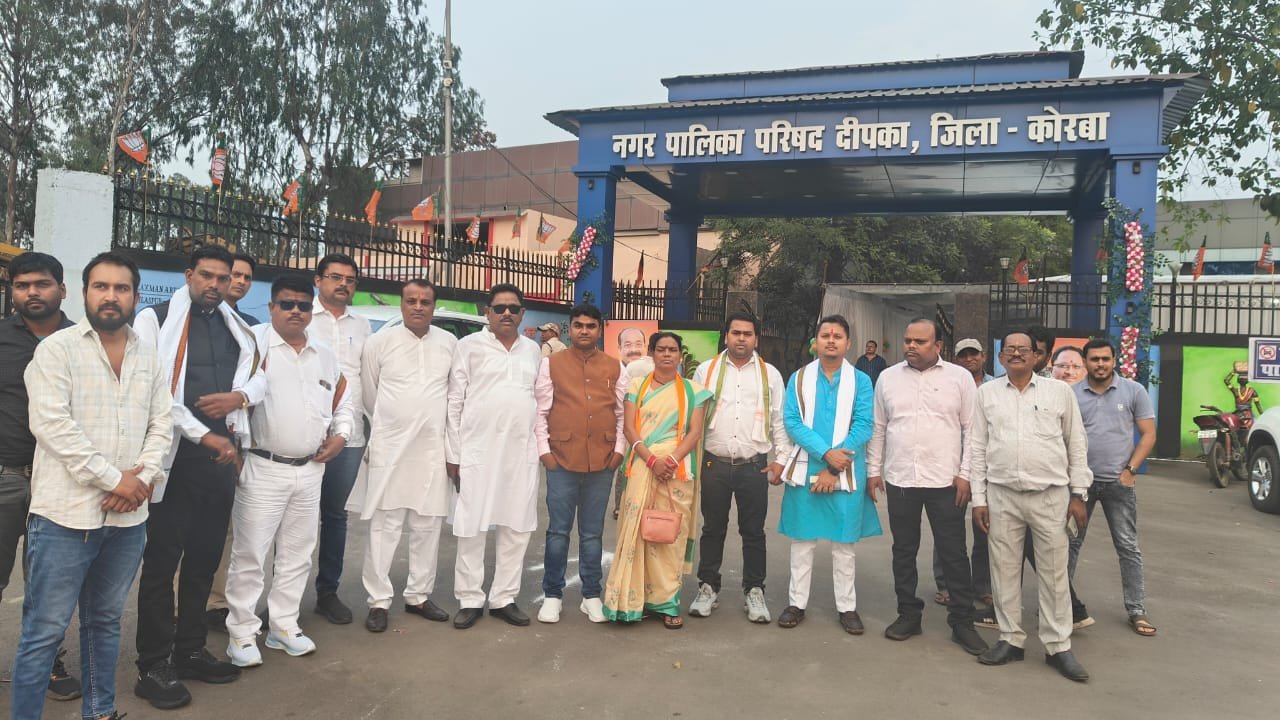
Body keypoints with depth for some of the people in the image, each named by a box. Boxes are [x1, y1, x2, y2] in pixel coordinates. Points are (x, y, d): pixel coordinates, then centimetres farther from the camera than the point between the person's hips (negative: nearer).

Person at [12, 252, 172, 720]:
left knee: (106, 621, 16)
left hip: (128, 517, 5)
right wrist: (113, 478, -15)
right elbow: (51, 424, -13)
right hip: (66, 515, -5)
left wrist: (143, 476, -9)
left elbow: (161, 425, 9)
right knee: (44, 631, 1)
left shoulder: (150, 357, 11)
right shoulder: (57, 349, -4)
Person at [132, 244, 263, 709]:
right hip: (175, 455, -6)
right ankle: (153, 667, 11)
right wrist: (204, 435, -17)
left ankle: (190, 651, 26)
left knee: (204, 559, 13)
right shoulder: (156, 320, -4)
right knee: (162, 562, 2)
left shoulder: (238, 329, 13)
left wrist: (239, 396, -5)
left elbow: (261, 376, 18)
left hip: (221, 456, 6)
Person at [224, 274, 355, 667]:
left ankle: (283, 626, 28)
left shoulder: (326, 356, 13)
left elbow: (343, 401, 23)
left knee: (297, 554, 15)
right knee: (250, 554, 1)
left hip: (310, 471, 6)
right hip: (263, 469, -6)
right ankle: (242, 634, 14)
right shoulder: (253, 343, -7)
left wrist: (340, 434, 8)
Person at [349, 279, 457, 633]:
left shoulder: (449, 343, 5)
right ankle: (378, 601, 10)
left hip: (434, 448, 3)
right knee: (384, 526, 0)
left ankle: (418, 595, 22)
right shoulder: (380, 342, -2)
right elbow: (369, 394, 8)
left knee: (428, 525, 9)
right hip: (389, 448, -3)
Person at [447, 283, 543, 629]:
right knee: (472, 528, 1)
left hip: (522, 453, 4)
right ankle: (470, 600, 14)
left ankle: (504, 598, 18)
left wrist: (544, 444, 8)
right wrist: (453, 453, -5)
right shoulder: (469, 346, 0)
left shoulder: (533, 350, 12)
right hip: (477, 451, -4)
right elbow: (454, 401, -2)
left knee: (517, 528, 7)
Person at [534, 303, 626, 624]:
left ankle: (591, 596, 20)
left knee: (593, 533, 10)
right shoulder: (551, 364, 3)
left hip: (602, 462, 2)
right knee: (558, 531, 3)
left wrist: (619, 448, 3)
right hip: (562, 459, -1)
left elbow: (622, 414, 11)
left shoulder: (615, 368, 8)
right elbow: (540, 410, 2)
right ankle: (552, 595, 16)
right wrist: (543, 449, -4)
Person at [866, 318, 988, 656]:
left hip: (945, 481, -2)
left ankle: (962, 622, 15)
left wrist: (965, 474, -6)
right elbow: (878, 428, 10)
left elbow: (970, 429, -1)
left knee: (954, 553, 4)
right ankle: (908, 614, 25)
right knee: (904, 550, 12)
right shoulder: (888, 377, 6)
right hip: (899, 479, 3)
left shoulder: (960, 378, 0)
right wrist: (874, 470, 6)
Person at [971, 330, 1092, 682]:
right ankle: (1011, 640, 21)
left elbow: (1077, 444, 6)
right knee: (1004, 570, 8)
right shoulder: (987, 393, 7)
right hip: (1002, 495, 1)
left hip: (1051, 495, -1)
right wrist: (978, 498, 2)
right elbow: (978, 449, 6)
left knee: (1054, 572, 5)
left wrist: (1078, 494, 2)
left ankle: (1058, 646, 16)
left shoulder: (1060, 391, 4)